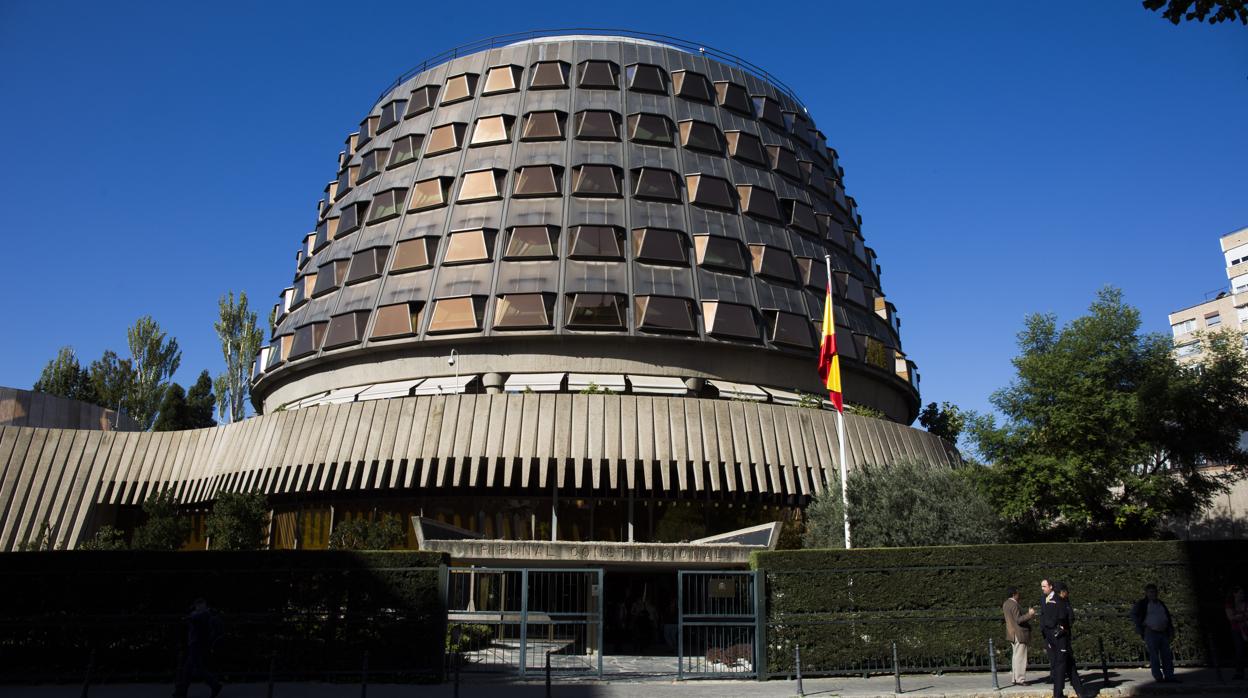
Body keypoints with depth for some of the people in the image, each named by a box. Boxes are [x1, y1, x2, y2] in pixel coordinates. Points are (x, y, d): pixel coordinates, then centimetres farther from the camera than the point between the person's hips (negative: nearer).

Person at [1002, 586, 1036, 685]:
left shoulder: (1006, 604, 13)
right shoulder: (1014, 605, -18)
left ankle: (1014, 678, 18)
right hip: (1019, 633, -10)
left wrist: (1028, 614, 20)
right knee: (1020, 657, -4)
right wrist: (1029, 614, -18)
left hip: (1012, 634, 10)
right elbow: (1018, 620, -22)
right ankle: (1020, 679, -2)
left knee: (1016, 656, 15)